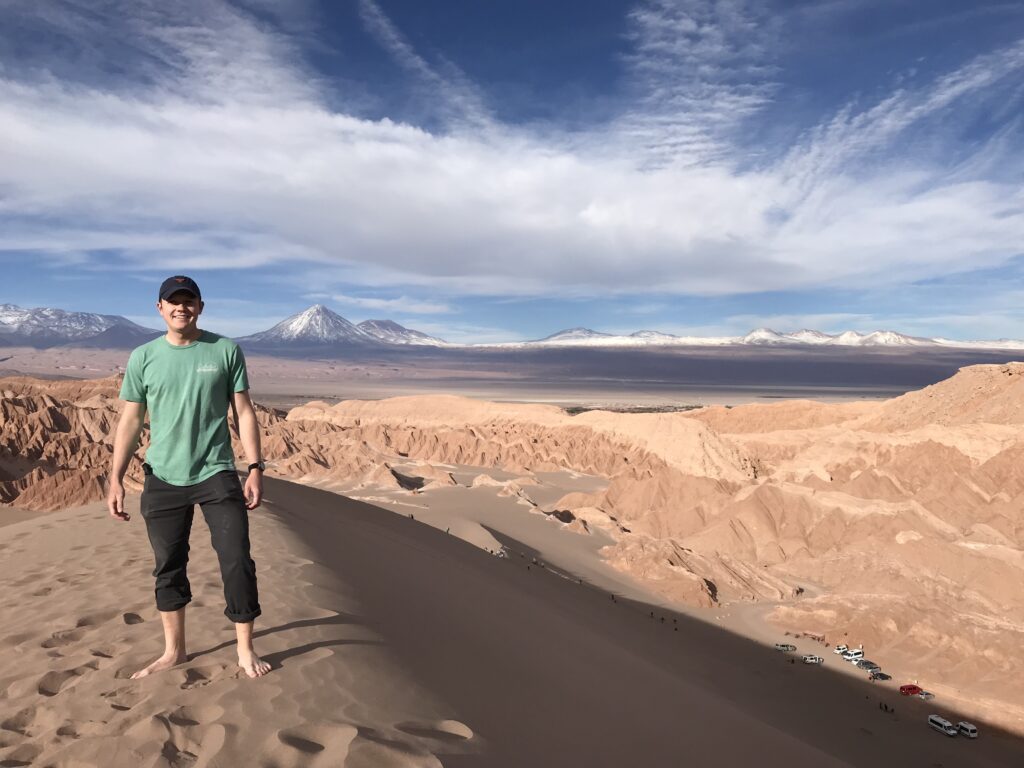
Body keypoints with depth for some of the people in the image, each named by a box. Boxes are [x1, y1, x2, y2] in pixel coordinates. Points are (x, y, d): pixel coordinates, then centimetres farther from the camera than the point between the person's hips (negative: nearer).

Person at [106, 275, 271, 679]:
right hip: (163, 479, 2)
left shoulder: (226, 351, 0)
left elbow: (244, 413, 1)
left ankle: (246, 649, 14)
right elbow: (130, 421, 4)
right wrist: (115, 479, -3)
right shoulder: (143, 358, 3)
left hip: (217, 475, -1)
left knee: (237, 561, -1)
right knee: (169, 567, 11)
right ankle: (174, 650, 29)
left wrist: (255, 469, -4)